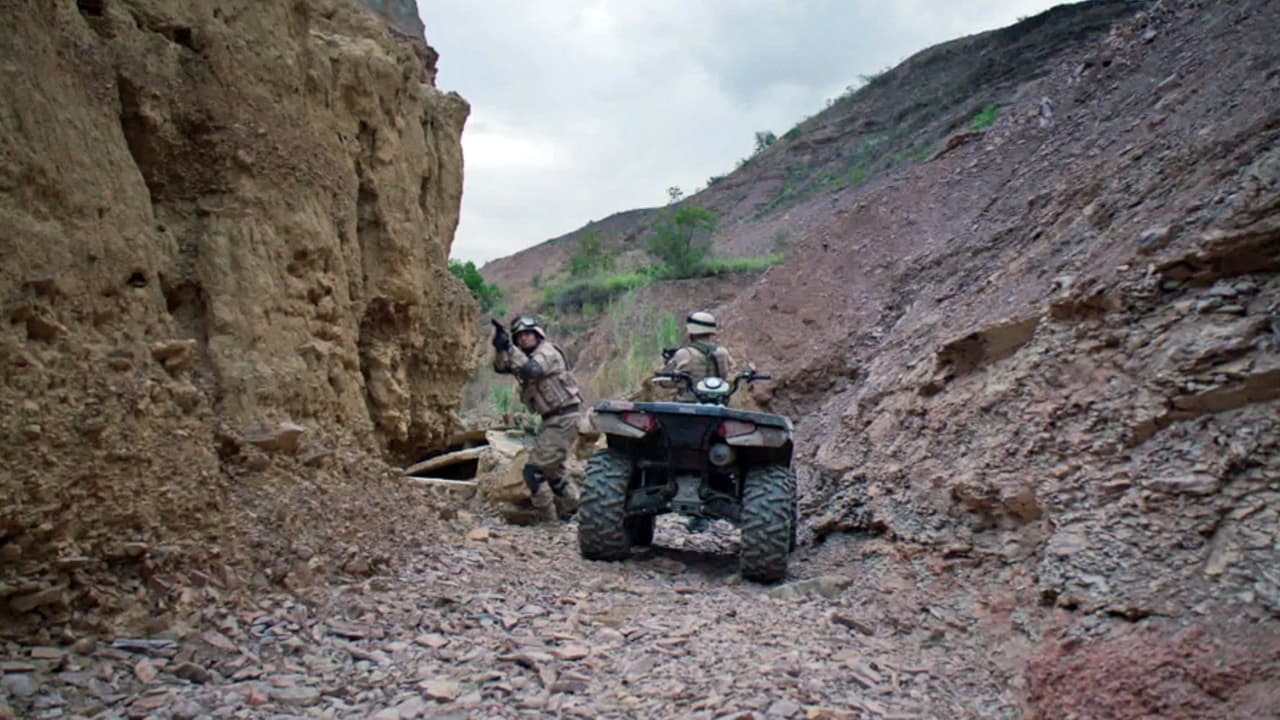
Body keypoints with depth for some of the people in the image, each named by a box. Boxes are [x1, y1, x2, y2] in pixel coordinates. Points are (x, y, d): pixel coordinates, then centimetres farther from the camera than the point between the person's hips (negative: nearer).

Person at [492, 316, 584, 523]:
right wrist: (500, 347, -13)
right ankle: (575, 511, 33)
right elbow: (501, 367, 3)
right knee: (551, 470, 21)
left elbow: (529, 369, -29)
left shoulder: (547, 351, -10)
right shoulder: (527, 356, 16)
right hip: (553, 420, 10)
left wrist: (508, 348, -27)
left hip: (564, 418, -10)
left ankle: (550, 520, -4)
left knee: (534, 470, -12)